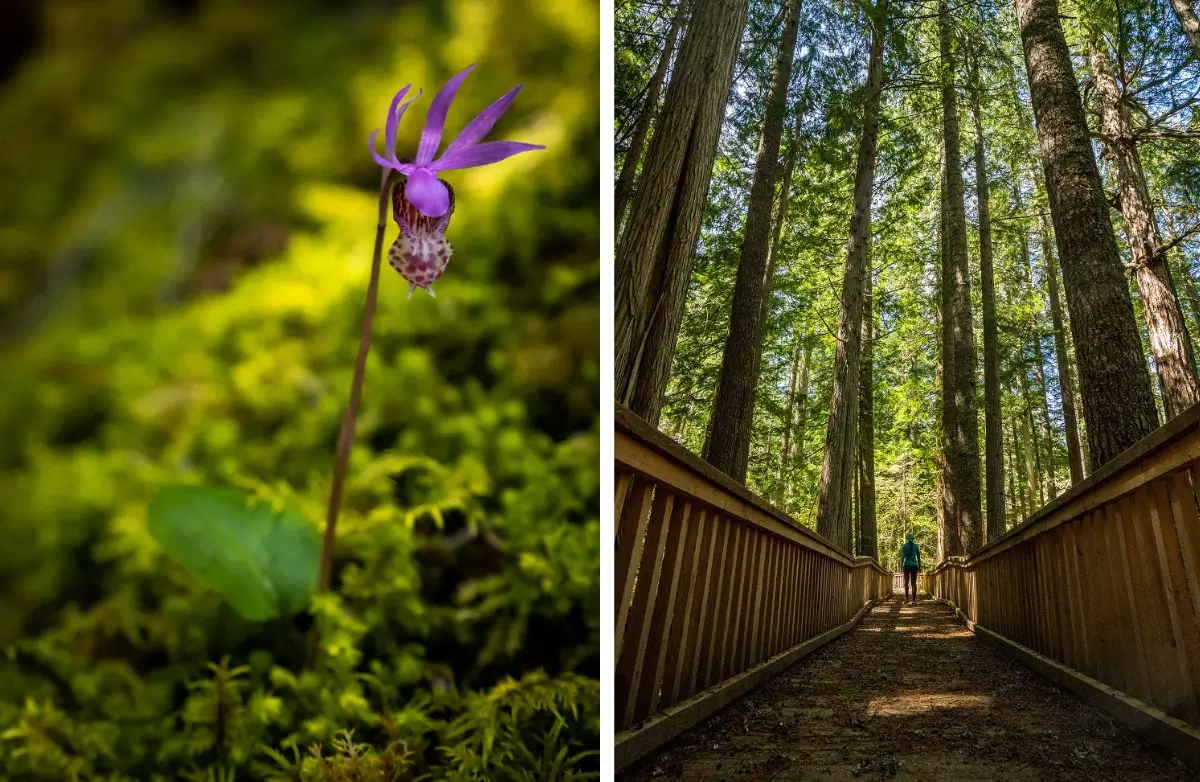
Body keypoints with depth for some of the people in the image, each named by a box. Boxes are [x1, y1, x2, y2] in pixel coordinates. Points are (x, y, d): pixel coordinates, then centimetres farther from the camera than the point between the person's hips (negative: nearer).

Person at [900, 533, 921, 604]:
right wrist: (919, 567, 10)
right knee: (914, 583, 1)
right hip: (914, 566, 1)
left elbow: (902, 557, -10)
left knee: (906, 582, 9)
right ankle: (914, 600, -8)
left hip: (906, 566, -1)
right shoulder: (916, 546, 4)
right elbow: (918, 557, 5)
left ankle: (906, 598, -4)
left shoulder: (904, 546, -3)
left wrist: (901, 566, -9)